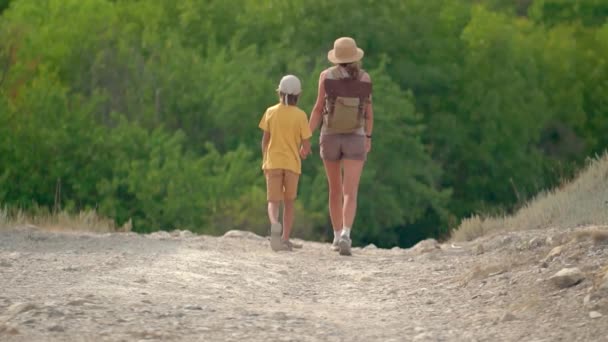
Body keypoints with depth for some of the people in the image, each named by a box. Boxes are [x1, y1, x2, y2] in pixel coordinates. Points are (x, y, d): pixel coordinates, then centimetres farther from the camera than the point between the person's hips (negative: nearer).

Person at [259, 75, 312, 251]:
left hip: (273, 162, 0)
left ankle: (274, 224, -30)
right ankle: (285, 238, 12)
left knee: (273, 201, 2)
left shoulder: (271, 112, -1)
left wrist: (264, 161, 16)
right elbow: (306, 145, -5)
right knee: (289, 201, 15)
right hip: (292, 163, 0)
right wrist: (303, 152, 18)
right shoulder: (300, 115, -5)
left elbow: (265, 140, 3)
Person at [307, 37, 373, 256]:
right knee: (350, 193, -8)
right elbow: (368, 111, 8)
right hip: (355, 139, -1)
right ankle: (346, 235, -30)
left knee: (335, 189, 19)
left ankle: (337, 237, 25)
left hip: (330, 137, 1)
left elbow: (318, 108, -5)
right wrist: (368, 137, 22)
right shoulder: (364, 78, 1)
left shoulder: (327, 76, -3)